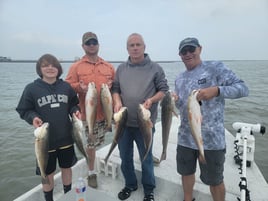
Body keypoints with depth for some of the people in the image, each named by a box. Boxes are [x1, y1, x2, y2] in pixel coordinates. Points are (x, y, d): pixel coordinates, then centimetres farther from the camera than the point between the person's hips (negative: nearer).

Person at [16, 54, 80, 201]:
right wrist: (33, 117, -21)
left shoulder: (66, 86, -1)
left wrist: (75, 111, -11)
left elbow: (73, 104, 9)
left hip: (66, 137, 2)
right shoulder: (31, 88, -7)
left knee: (66, 167, 20)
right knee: (48, 173, 15)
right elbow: (23, 110, -2)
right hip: (45, 139, -2)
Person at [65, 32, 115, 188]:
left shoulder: (109, 66, 10)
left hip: (105, 112, 2)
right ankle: (92, 173, 30)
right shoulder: (76, 67, 2)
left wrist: (111, 86, -8)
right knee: (91, 143, 8)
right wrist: (80, 87, -20)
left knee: (94, 143, 14)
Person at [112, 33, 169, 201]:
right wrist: (117, 102, -10)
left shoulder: (155, 68, -3)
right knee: (125, 157, 17)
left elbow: (164, 90, -2)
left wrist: (151, 100, -19)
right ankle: (130, 184, 41)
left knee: (146, 158, 12)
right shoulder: (121, 69, 7)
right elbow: (115, 89, 10)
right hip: (123, 122, 4)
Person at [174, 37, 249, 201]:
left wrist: (216, 90, -30)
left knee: (214, 179, 12)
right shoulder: (179, 79, 10)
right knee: (186, 172, 22)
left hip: (211, 139, -5)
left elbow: (243, 88, -13)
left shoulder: (215, 67, -8)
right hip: (185, 137, 6)